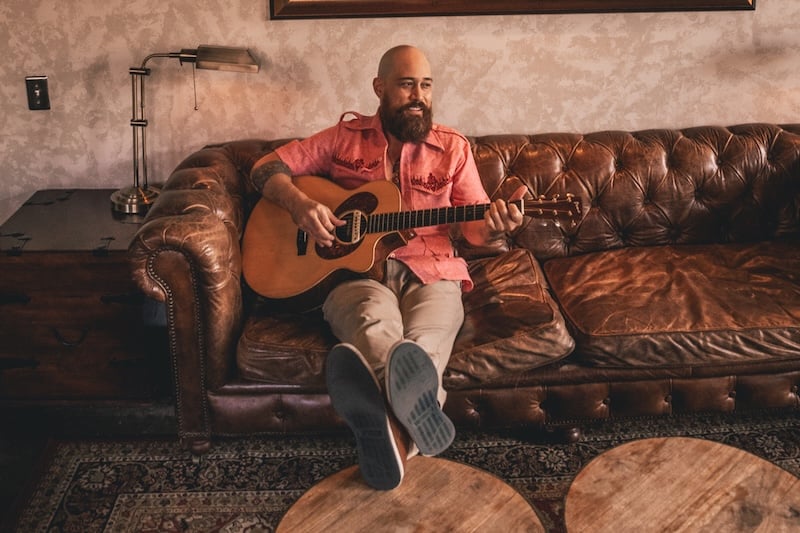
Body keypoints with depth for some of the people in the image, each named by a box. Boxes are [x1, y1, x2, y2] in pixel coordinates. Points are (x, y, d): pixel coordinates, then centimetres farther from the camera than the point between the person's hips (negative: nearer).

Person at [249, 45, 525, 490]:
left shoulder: (453, 148, 16)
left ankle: (396, 431, -66)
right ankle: (415, 408, -70)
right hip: (356, 268, -1)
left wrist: (495, 226, -15)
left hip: (430, 272, 1)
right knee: (375, 321, -39)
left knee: (426, 336, -36)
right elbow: (268, 167, 15)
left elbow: (476, 226, 11)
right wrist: (302, 204, -7)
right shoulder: (346, 137, 16)